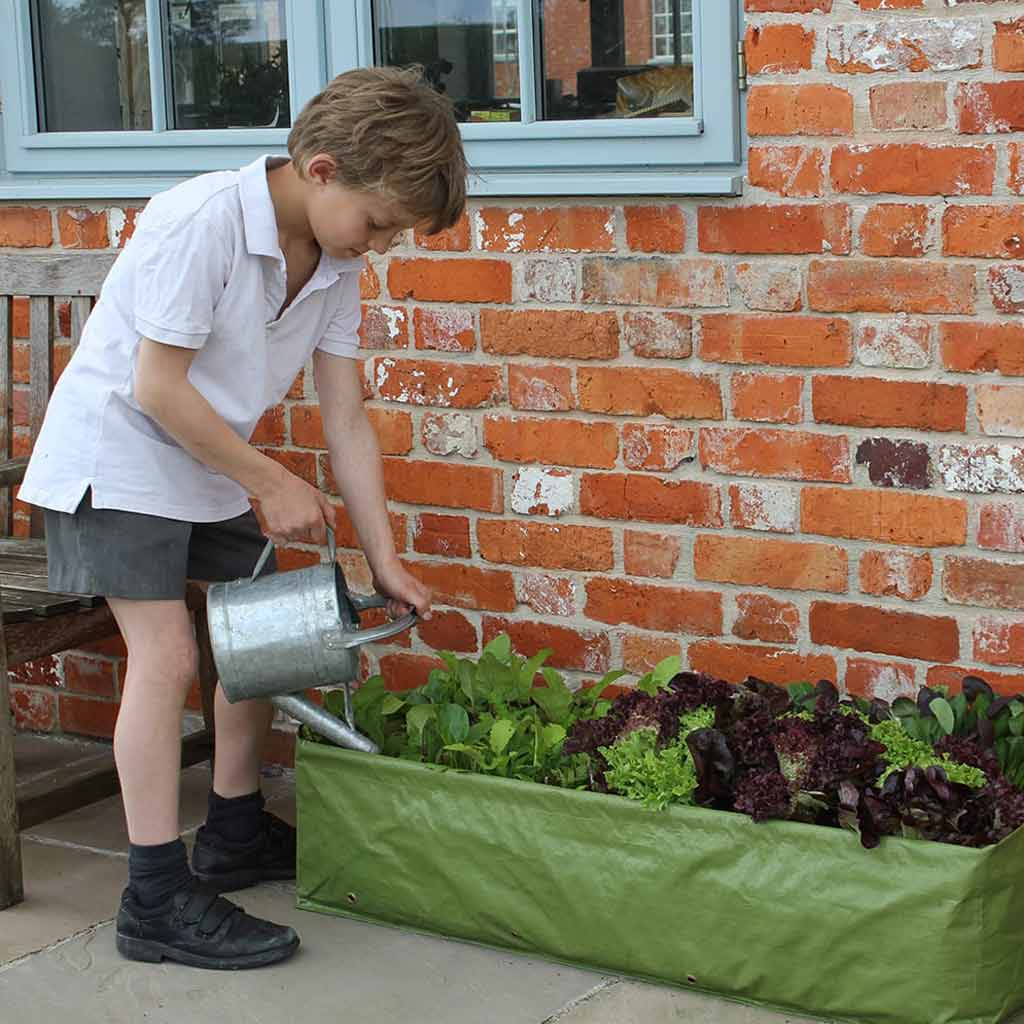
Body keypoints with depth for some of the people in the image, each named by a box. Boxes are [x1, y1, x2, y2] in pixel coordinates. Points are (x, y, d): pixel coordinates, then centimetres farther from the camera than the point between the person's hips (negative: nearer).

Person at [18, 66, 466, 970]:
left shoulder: (336, 264, -4)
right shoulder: (201, 221, -28)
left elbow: (347, 421, -1)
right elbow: (158, 388, -26)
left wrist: (384, 560, -4)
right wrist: (273, 482, -18)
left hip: (208, 468, 8)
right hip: (116, 453, -8)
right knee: (167, 656, -14)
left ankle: (236, 835, 29)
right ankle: (158, 900, -9)